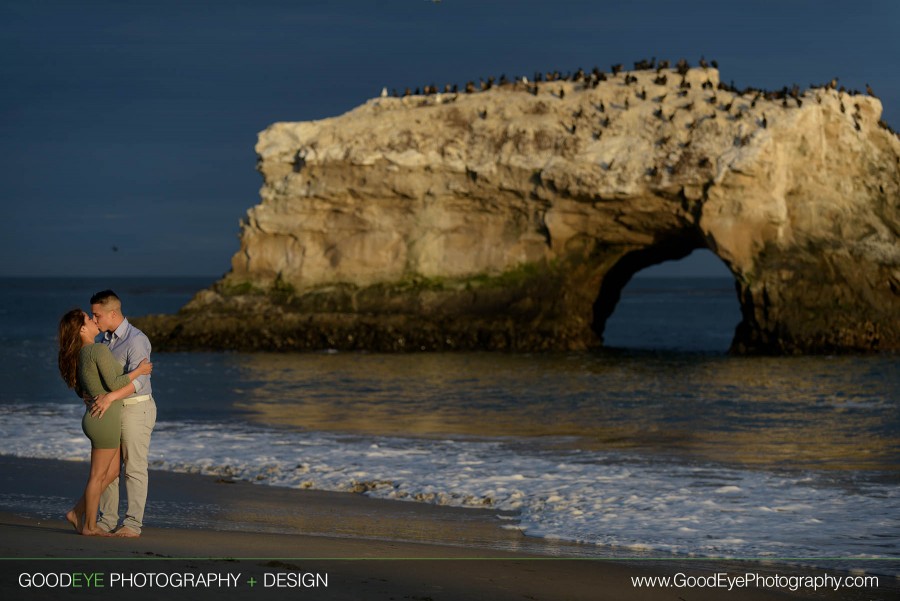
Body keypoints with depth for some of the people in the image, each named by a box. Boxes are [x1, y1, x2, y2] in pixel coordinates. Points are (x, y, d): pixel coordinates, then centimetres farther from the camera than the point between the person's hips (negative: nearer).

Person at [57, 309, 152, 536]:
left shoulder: (78, 355, 10)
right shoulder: (99, 350, -17)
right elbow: (113, 384, -20)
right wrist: (138, 371, -8)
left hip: (94, 417, 9)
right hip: (106, 419, -9)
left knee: (112, 472, 17)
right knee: (98, 474, 2)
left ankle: (77, 513, 18)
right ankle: (89, 526, 11)